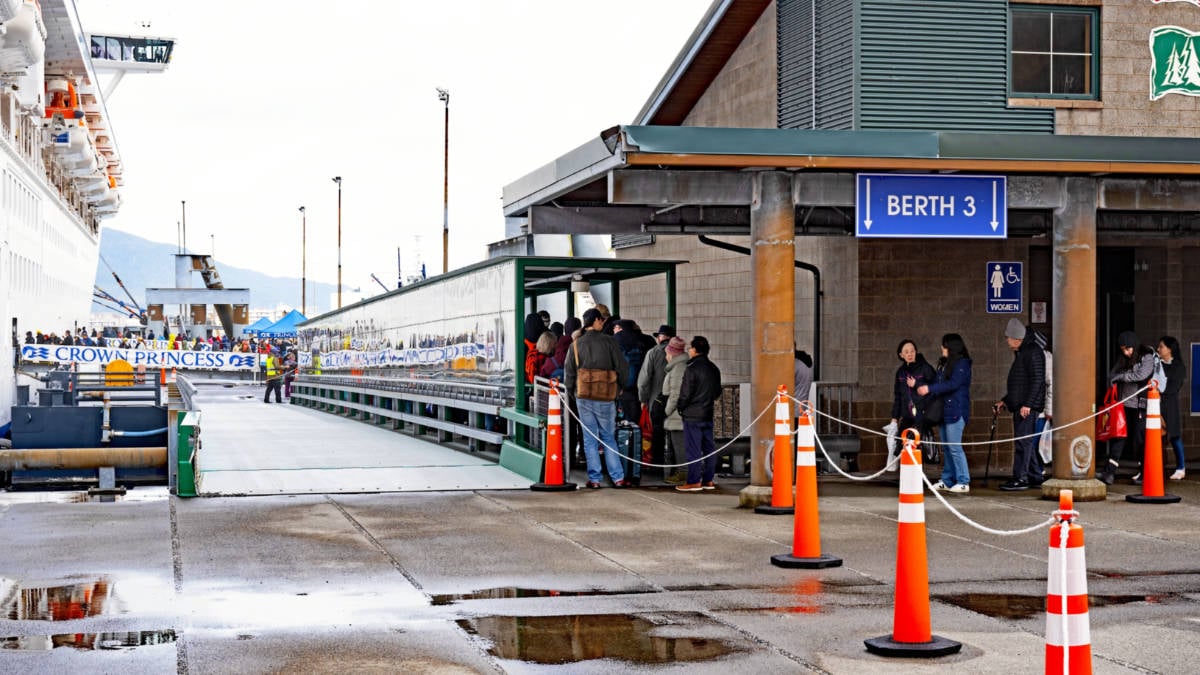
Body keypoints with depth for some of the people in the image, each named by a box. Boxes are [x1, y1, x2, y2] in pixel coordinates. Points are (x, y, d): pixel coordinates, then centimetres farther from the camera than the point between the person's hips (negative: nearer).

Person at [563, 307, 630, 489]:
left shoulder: (576, 344, 0)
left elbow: (568, 373, 2)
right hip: (605, 398, -1)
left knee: (590, 439, 6)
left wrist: (572, 392, 16)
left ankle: (594, 479, 6)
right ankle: (618, 477, 8)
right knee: (609, 438, 9)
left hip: (584, 398, 1)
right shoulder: (608, 341, -6)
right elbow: (622, 368, -4)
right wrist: (618, 386, 14)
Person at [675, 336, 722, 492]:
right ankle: (708, 480, 13)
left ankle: (694, 482, -5)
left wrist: (680, 407, 1)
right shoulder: (714, 369, 9)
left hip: (692, 415, -7)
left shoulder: (692, 369, -14)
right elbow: (717, 392, 16)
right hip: (708, 414, 7)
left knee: (693, 449, -5)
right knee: (709, 447, 10)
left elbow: (686, 393, -14)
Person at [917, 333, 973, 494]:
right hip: (944, 411, 8)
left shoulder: (962, 364, -9)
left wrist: (929, 389, -21)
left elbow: (953, 384, -20)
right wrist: (921, 387, 8)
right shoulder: (944, 363, 17)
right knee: (946, 447, 10)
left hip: (956, 411, -8)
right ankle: (947, 480, 14)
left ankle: (963, 482, -6)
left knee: (954, 446, -10)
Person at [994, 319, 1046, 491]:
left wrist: (1027, 404, -23)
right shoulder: (1021, 352, 20)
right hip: (1020, 406, 10)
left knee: (1023, 441, -10)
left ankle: (1020, 479, -9)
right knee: (1026, 442, 12)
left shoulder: (1032, 352, -12)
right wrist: (1005, 400, 25)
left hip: (1028, 407, -10)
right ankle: (1035, 477, 17)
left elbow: (1037, 380, -19)